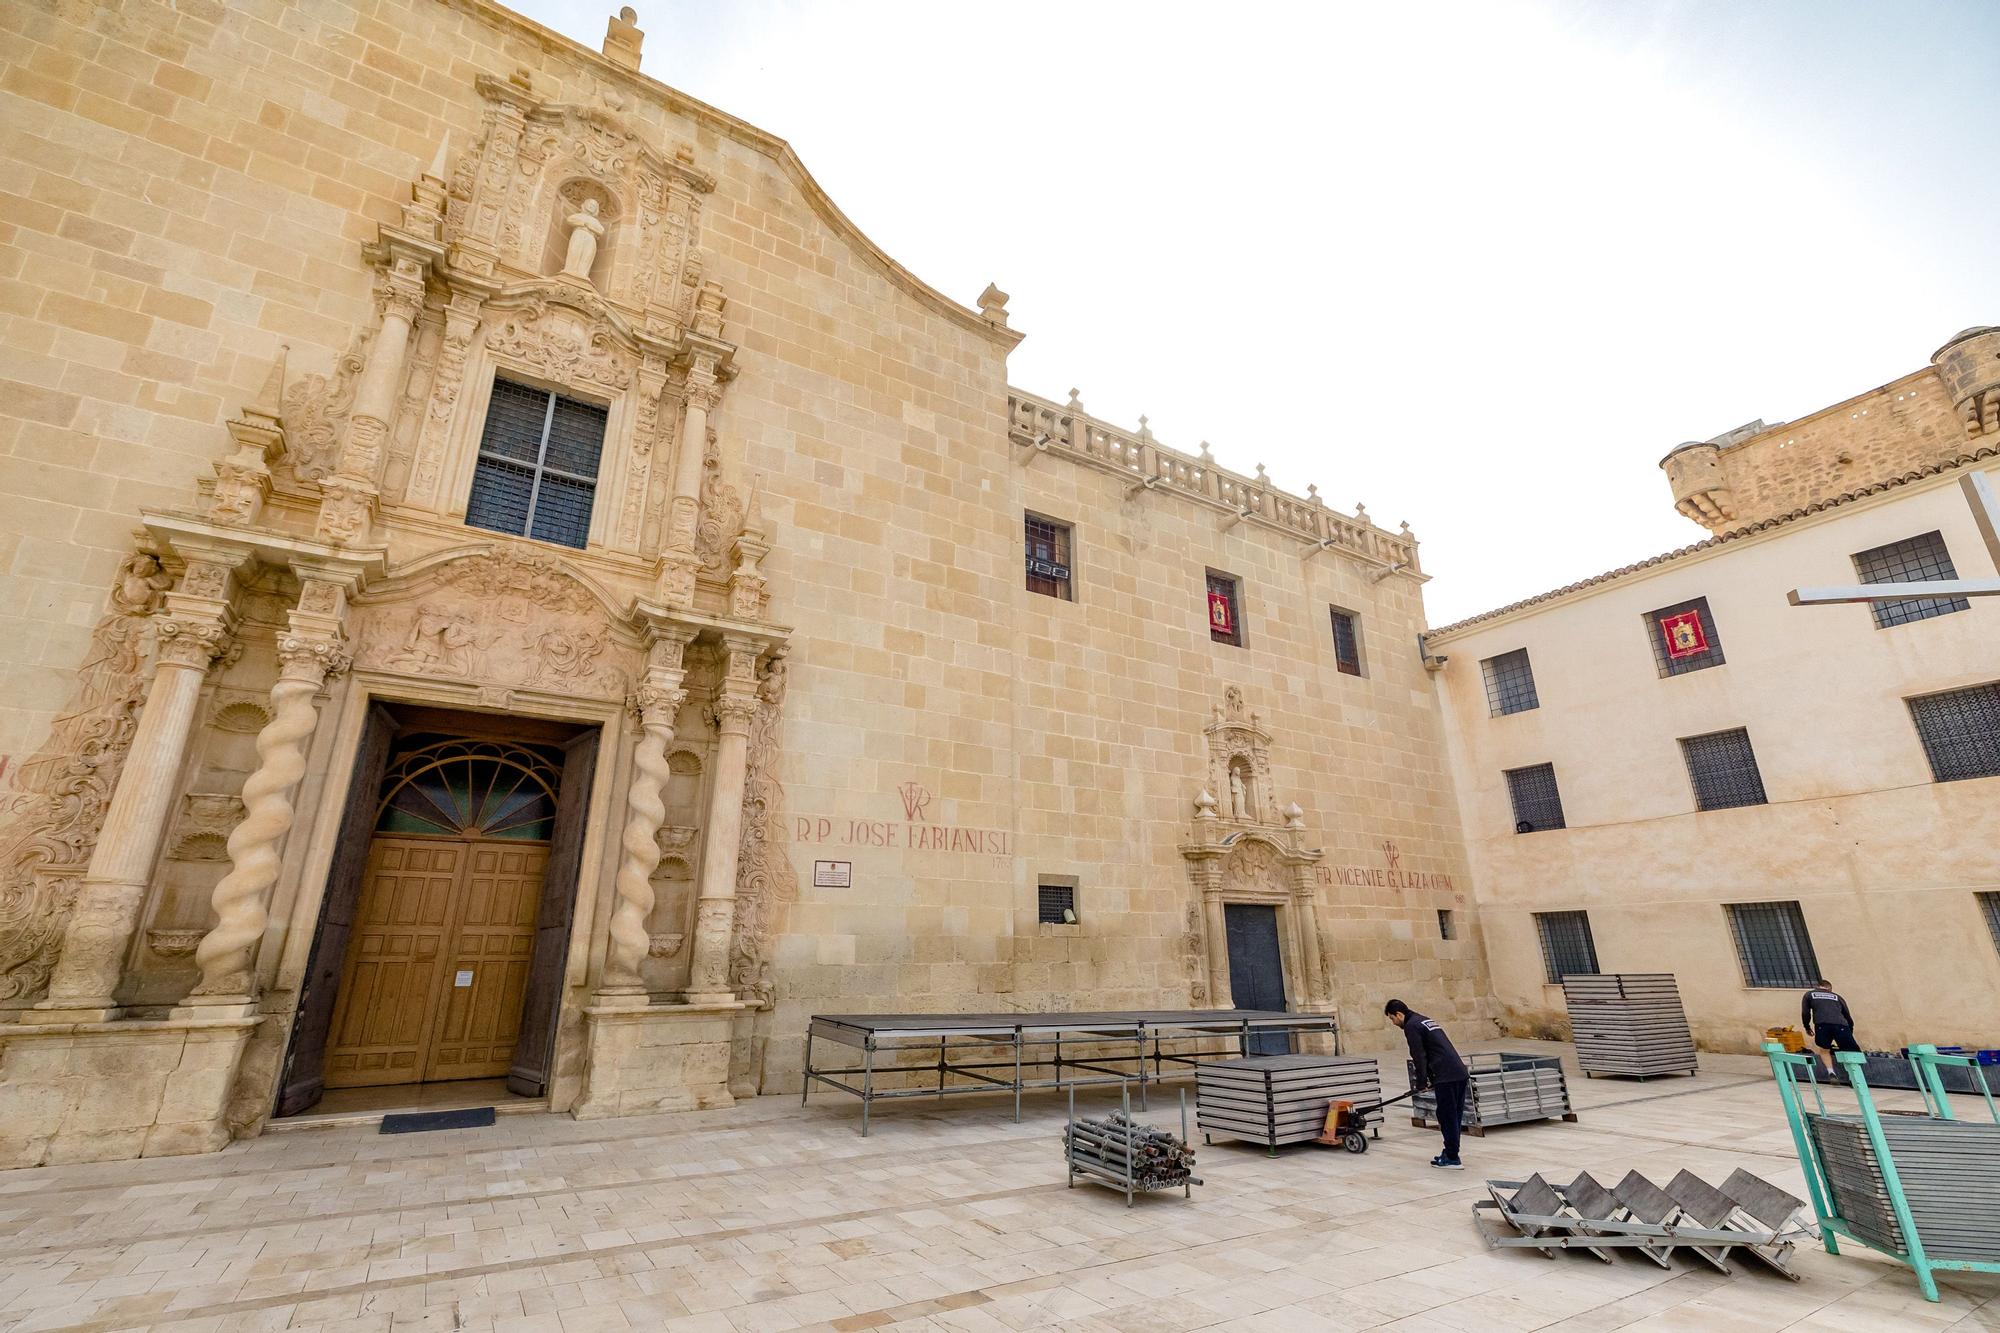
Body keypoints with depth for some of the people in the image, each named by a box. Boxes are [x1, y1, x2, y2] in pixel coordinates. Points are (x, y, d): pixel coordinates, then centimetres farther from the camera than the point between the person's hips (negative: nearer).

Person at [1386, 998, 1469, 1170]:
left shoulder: (1411, 1026, -7)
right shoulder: (1427, 1021, 22)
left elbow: (1419, 1057, -9)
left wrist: (1421, 1083, 2)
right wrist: (1430, 1080, 23)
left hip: (1446, 1076, -10)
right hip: (1460, 1072, 10)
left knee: (1447, 1116, -1)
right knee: (1454, 1115, 14)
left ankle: (1452, 1159, 4)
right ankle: (1450, 1153, 21)